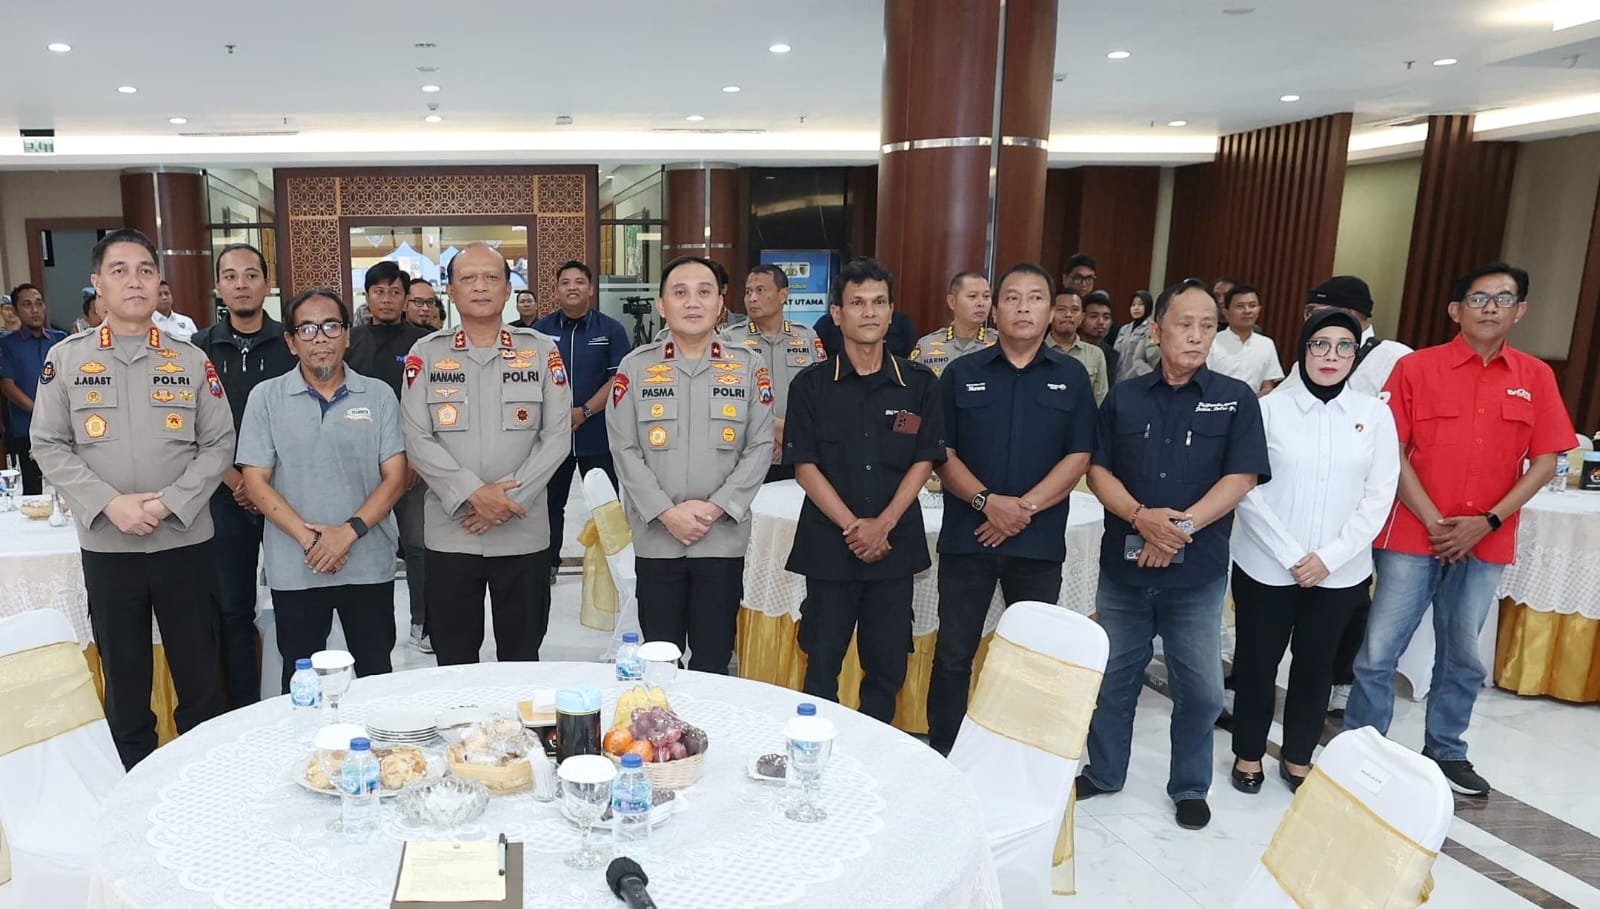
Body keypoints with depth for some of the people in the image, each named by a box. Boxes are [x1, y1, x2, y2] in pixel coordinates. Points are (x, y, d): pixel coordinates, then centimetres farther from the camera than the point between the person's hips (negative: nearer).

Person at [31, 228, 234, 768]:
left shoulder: (191, 360, 3)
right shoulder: (65, 359, 3)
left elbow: (219, 444, 0)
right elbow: (48, 446, 1)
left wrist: (170, 502, -13)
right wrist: (109, 503, -13)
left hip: (185, 541, 0)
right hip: (106, 545, 0)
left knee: (199, 674, 7)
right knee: (124, 677, 11)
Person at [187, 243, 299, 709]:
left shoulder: (291, 343, 2)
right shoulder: (199, 348, 6)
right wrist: (234, 480, -7)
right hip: (227, 495, 1)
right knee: (233, 608, 6)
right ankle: (244, 714, 17)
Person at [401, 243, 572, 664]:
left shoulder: (542, 351, 2)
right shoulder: (426, 354, 3)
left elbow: (557, 436, -3)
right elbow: (417, 440, -4)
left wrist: (511, 497, -13)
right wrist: (472, 494, -16)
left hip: (524, 533, 0)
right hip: (449, 533, 1)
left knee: (522, 660, 12)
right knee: (453, 662, 12)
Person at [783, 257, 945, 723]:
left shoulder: (919, 383, 3)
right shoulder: (811, 385, 0)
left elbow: (924, 461, 1)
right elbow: (804, 465, -4)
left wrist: (883, 524, -11)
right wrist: (851, 526, -13)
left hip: (896, 544, 1)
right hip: (829, 544, -1)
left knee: (887, 666, 9)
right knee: (822, 661, 7)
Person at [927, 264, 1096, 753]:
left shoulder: (1072, 377, 4)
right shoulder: (961, 374, 3)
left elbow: (1078, 458, -2)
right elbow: (942, 454, -1)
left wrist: (1025, 506, -14)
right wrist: (987, 501, -16)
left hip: (1040, 541, 1)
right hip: (966, 537, 0)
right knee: (953, 654, 6)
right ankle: (942, 756, 19)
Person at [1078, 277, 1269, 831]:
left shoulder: (1235, 400, 0)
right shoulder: (1123, 397, 5)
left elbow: (1241, 478, -7)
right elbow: (1098, 471, 1)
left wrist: (1182, 525, -17)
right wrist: (1142, 517, -16)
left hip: (1197, 570, -1)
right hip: (1123, 563, 2)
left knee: (1200, 687, 8)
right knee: (1114, 678, 14)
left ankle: (1190, 787, 29)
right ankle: (1103, 773, 33)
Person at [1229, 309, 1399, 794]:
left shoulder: (1375, 414, 0)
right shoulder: (1270, 408, -6)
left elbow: (1378, 498, -1)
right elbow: (1249, 491, -7)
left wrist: (1329, 556, -9)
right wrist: (1291, 556, -11)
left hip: (1340, 571, 2)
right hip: (1266, 566, -1)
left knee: (1316, 664, 14)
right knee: (1257, 661, 9)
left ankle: (1298, 758, 31)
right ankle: (1248, 754, 27)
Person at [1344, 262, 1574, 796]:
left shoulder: (1536, 378, 5)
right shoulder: (1416, 368, -3)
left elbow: (1545, 461, 4)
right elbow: (1392, 452, -5)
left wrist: (1487, 522, -8)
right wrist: (1433, 522, -11)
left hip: (1487, 543, 3)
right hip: (1413, 535, -3)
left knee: (1463, 657, 15)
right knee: (1379, 652, -1)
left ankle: (1445, 753, 32)